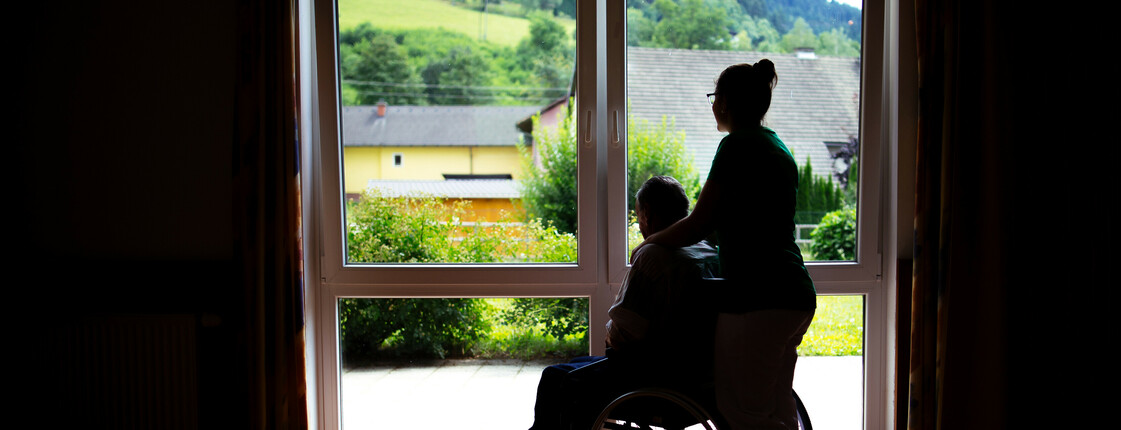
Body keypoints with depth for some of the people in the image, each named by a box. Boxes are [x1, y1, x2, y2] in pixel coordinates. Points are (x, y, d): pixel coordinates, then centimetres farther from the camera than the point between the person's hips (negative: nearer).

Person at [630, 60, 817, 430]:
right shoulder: (777, 146, 18)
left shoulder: (738, 144, -10)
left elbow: (699, 225, -10)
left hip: (756, 299, -10)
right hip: (796, 296, 10)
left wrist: (645, 245, 6)